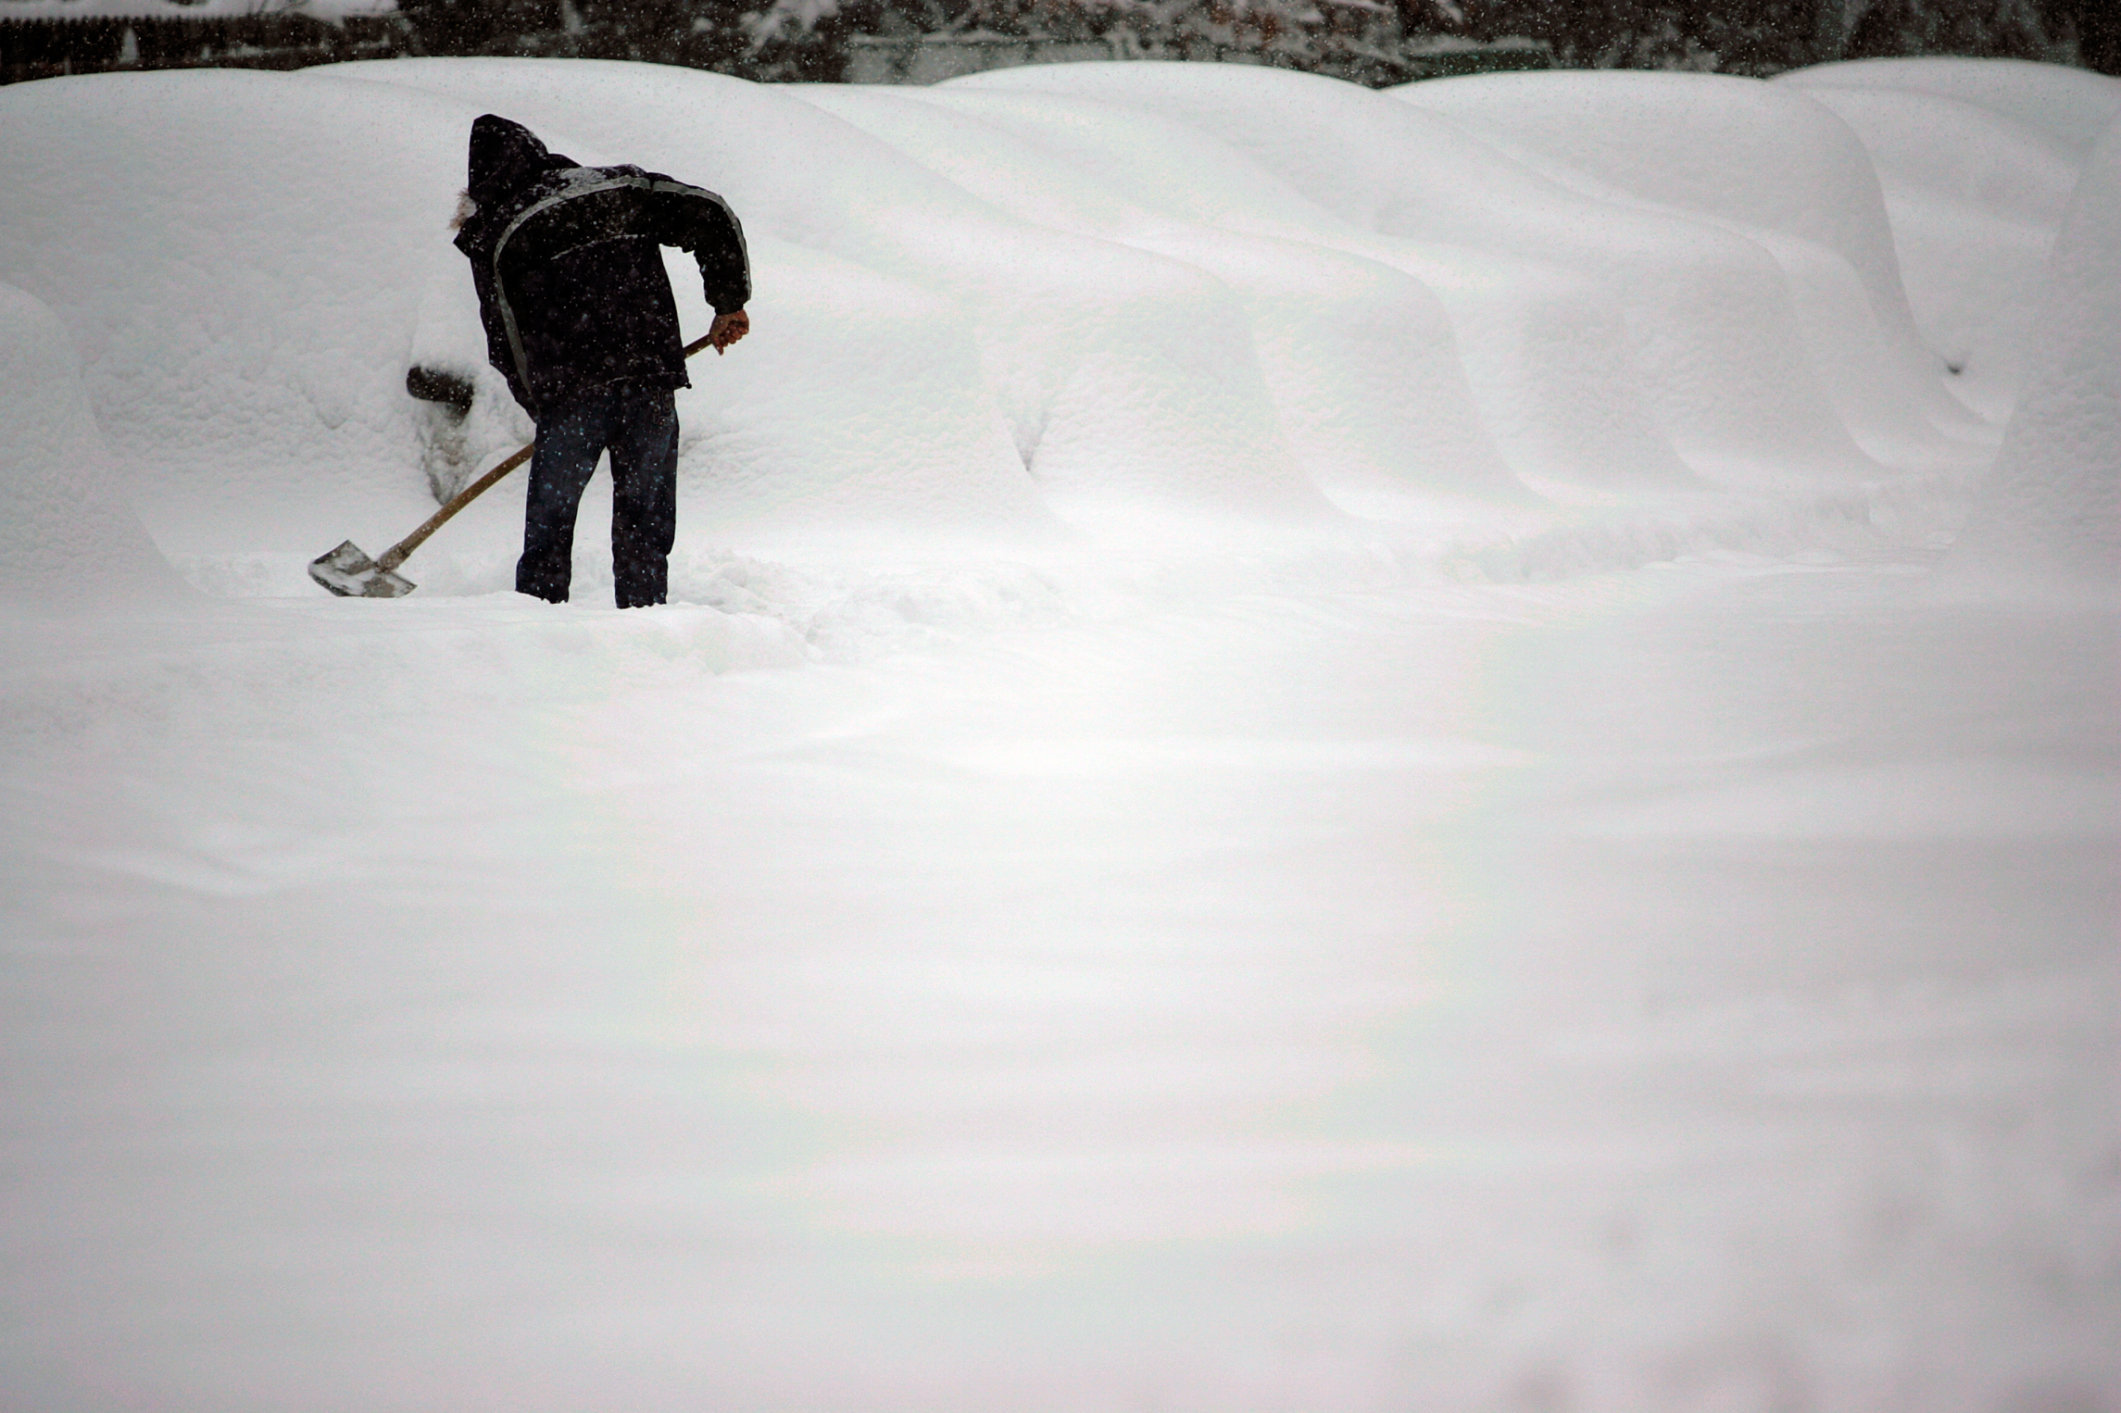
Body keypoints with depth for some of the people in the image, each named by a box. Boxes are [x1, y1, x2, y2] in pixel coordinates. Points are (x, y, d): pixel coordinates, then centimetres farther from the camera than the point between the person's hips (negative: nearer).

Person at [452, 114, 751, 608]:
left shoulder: (494, 234, 8)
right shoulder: (621, 186, 14)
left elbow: (509, 343, 8)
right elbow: (712, 216, 7)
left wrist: (543, 404, 22)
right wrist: (729, 303, 16)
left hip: (571, 391, -2)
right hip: (651, 382, 2)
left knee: (549, 522, 9)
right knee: (644, 521, 11)